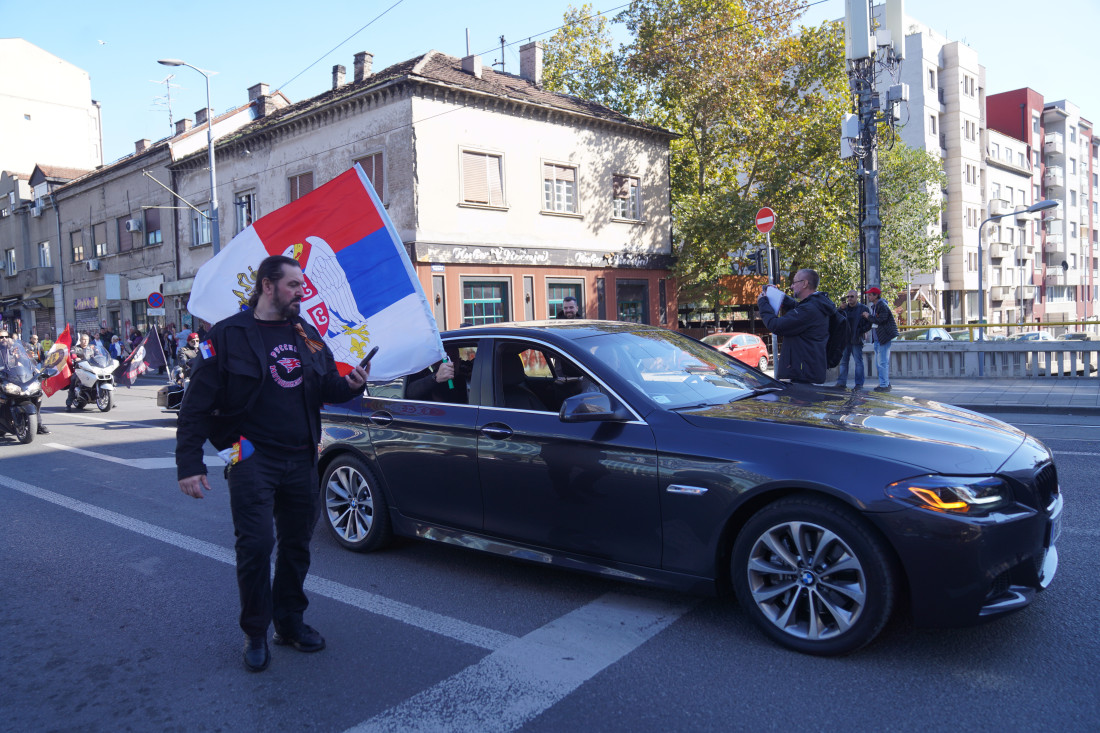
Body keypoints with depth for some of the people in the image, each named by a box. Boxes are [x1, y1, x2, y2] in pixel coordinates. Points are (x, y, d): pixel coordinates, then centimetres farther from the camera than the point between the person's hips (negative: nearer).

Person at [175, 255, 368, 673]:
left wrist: (350, 384, -6)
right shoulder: (229, 336, -5)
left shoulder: (306, 334, 11)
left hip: (301, 460, 5)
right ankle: (255, 634, 13)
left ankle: (289, 622, 29)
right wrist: (188, 465, -11)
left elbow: (326, 388, 17)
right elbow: (197, 405, -6)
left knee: (297, 544, 12)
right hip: (253, 458, -5)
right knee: (256, 545, -7)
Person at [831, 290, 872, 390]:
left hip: (856, 340, -4)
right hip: (845, 339, 4)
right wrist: (841, 309, -7)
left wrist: (859, 331, -12)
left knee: (858, 362, 0)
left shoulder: (863, 309, 2)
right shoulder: (844, 308, 14)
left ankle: (859, 384, 3)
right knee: (843, 361, 4)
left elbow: (868, 324, 0)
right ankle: (841, 382, 7)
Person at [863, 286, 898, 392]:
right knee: (878, 362, 13)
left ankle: (884, 385, -7)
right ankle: (885, 383, 21)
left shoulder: (882, 306, -13)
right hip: (877, 339, 10)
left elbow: (881, 320, -22)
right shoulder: (873, 306, 16)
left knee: (883, 362, -10)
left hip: (884, 338, -10)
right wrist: (867, 317, 6)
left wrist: (869, 317, -11)